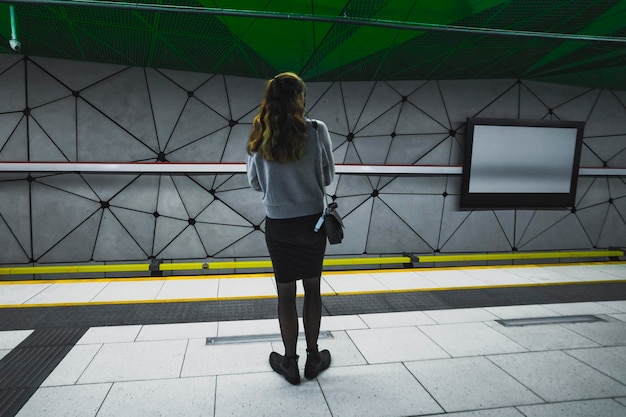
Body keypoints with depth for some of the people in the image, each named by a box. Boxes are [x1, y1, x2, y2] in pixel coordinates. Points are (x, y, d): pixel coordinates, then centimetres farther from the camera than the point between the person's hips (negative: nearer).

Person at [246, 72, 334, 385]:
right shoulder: (316, 130, -9)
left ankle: (290, 362, 23)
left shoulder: (259, 136, -3)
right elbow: (328, 177, -1)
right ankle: (313, 358, 26)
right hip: (312, 220, -1)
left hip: (278, 224, 1)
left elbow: (254, 183, 4)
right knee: (312, 289, 13)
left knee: (286, 292, 10)